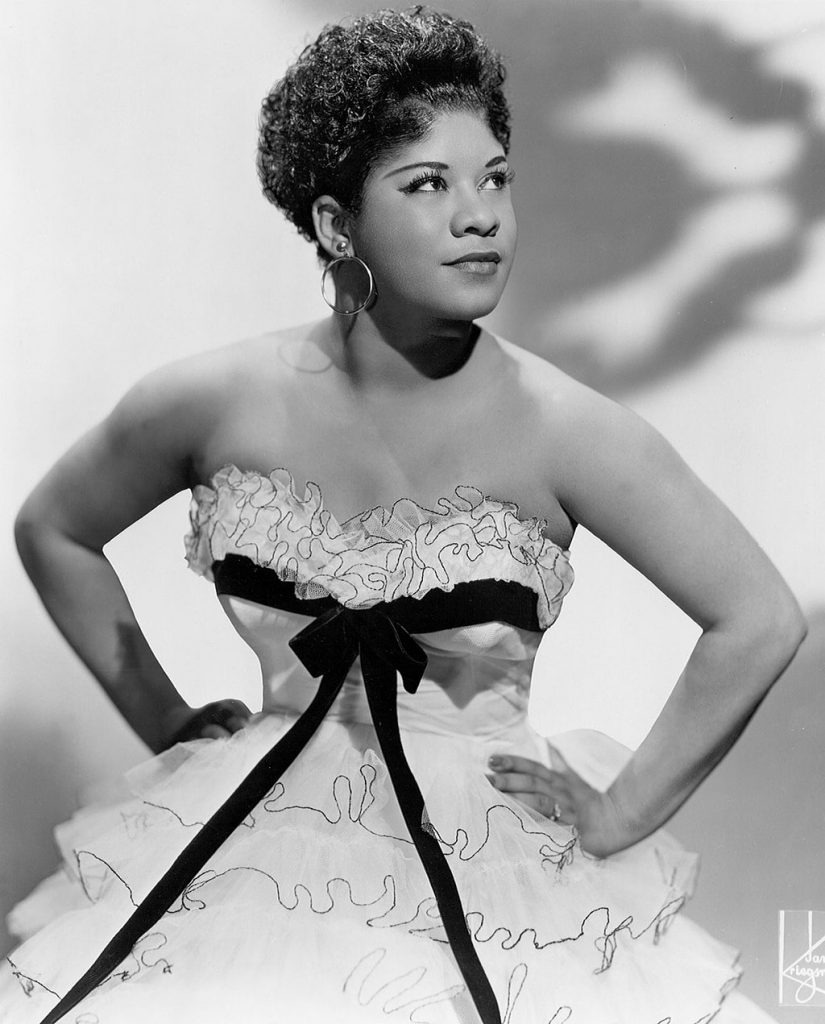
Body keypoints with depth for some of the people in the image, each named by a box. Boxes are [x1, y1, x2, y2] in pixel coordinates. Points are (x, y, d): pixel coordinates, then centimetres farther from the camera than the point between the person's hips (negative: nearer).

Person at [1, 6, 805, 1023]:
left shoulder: (555, 425, -13)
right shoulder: (214, 403, -7)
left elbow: (761, 621, -10)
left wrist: (617, 817, -5)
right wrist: (162, 720, 11)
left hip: (484, 876, -1)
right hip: (254, 856, 2)